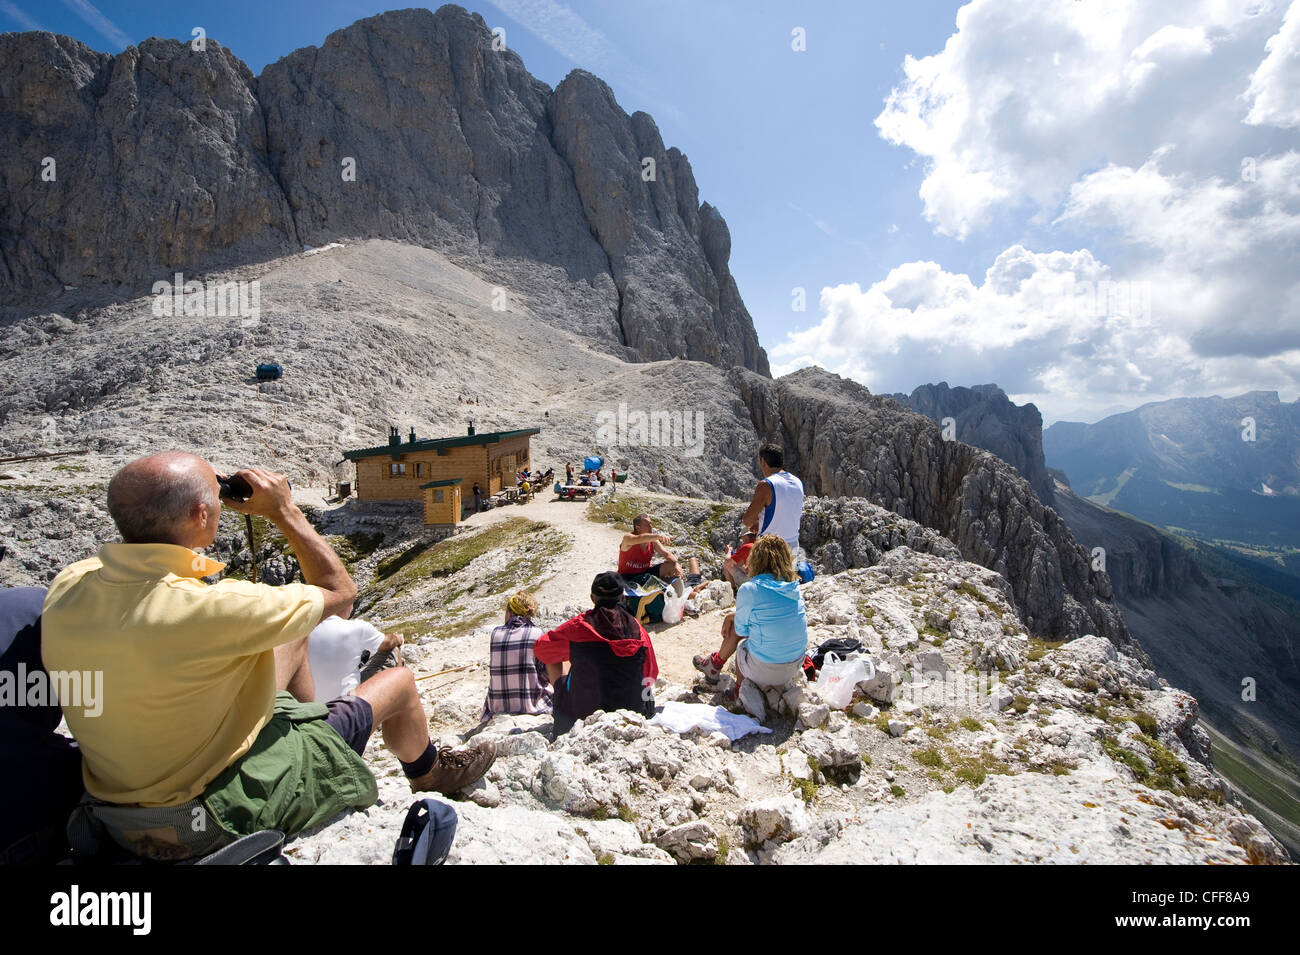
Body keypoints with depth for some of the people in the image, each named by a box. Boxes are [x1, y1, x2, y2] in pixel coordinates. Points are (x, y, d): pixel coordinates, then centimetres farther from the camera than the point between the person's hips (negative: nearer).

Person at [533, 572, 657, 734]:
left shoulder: (579, 626, -11)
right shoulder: (638, 630, -6)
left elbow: (540, 649, 4)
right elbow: (651, 675, 5)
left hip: (581, 716, -2)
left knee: (554, 660, 20)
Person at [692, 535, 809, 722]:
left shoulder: (749, 589, -17)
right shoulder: (794, 586, 0)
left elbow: (742, 631, -4)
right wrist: (734, 615, 23)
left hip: (765, 670, -4)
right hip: (796, 665, 4)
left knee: (741, 646, 26)